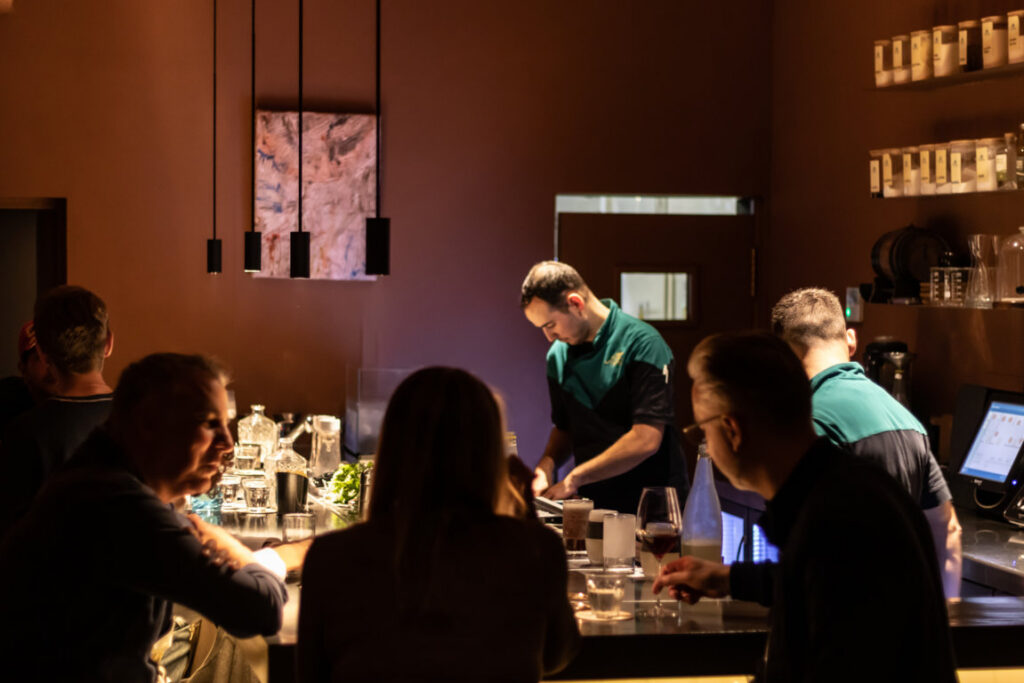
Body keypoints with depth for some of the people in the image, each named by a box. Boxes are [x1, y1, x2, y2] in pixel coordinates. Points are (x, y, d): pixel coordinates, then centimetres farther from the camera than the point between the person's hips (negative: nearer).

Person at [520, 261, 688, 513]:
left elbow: (646, 440, -16)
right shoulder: (558, 355, 12)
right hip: (592, 505, 6)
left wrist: (574, 478, -12)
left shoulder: (642, 343, -10)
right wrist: (546, 466, 1)